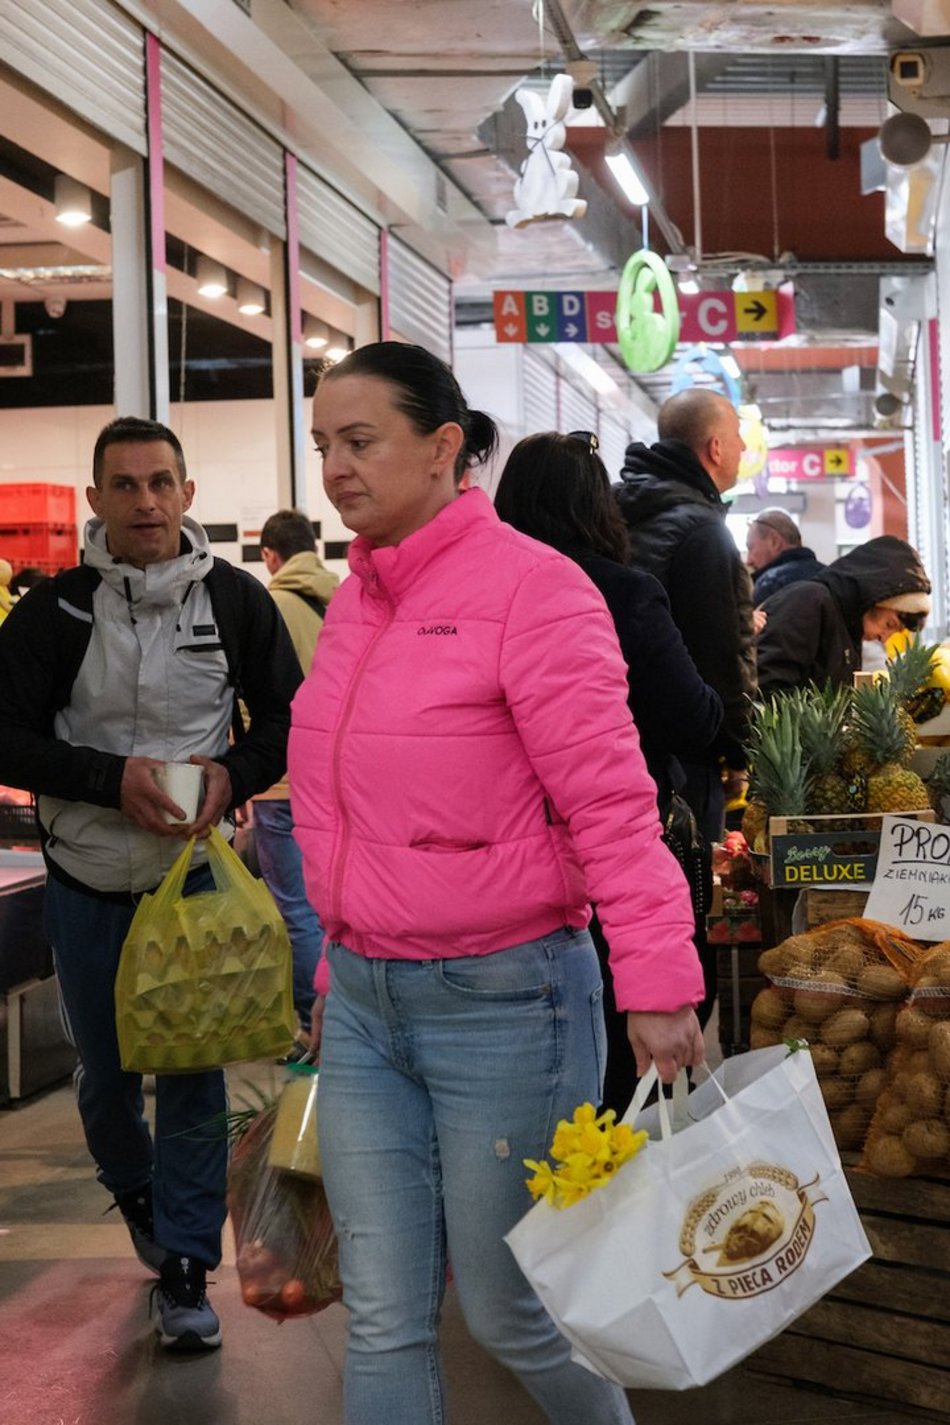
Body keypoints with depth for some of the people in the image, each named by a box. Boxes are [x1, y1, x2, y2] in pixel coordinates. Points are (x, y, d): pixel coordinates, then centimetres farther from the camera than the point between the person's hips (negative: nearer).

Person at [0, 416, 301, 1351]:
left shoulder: (235, 600, -5)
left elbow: (287, 714, 3)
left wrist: (233, 774, -16)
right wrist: (113, 778, -22)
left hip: (195, 872, 0)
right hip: (86, 880, 1)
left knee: (193, 1071, 1)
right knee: (105, 1071, 15)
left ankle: (184, 1269, 13)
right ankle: (134, 1190, 45)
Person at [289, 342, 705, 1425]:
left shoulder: (531, 586, -12)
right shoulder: (357, 597, 10)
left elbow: (610, 803, -16)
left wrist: (657, 985, -22)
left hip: (501, 1000, -6)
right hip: (364, 1003, 7)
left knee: (508, 1313, 8)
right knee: (384, 1323, 9)